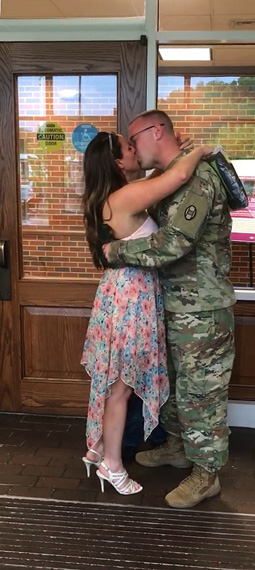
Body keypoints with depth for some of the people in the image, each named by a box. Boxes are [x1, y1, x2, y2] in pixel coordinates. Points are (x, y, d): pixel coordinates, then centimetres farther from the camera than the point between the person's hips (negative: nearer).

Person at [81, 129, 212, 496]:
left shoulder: (113, 199, 9)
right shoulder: (125, 197, -21)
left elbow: (162, 182, 25)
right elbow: (180, 176, -29)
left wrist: (176, 154, 12)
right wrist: (200, 150, -9)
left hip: (129, 293, 10)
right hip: (130, 296, -10)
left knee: (114, 381, 19)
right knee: (121, 385, 4)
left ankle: (99, 448, 34)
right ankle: (112, 464, 19)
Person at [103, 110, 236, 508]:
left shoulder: (197, 177, -19)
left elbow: (174, 242, -29)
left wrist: (116, 251, -19)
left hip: (203, 309, -9)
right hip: (176, 304, 9)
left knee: (201, 390, 2)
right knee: (174, 381, 21)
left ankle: (206, 474, 18)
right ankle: (178, 446, 40)